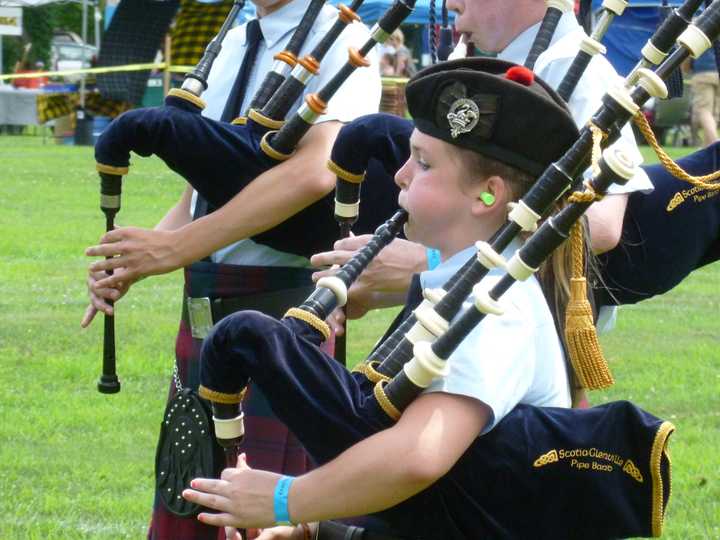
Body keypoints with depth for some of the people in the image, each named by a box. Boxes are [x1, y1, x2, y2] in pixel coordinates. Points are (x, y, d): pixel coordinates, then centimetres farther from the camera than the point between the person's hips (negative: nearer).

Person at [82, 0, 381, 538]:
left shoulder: (340, 45, -10)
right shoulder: (232, 47, 14)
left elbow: (316, 172, -27)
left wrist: (175, 247, -25)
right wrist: (131, 263, -3)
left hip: (279, 313, -8)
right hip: (201, 312, 8)